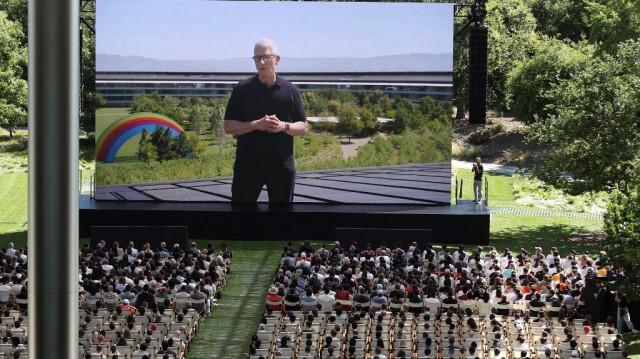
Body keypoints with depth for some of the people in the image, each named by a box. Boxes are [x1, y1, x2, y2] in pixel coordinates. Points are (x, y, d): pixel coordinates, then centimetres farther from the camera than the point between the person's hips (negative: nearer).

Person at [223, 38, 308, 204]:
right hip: (247, 165, -1)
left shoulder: (290, 90, 6)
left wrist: (283, 126, -12)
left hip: (282, 167, 1)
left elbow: (303, 127, 8)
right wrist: (256, 124, -15)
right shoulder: (242, 89, 2)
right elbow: (228, 127, -1)